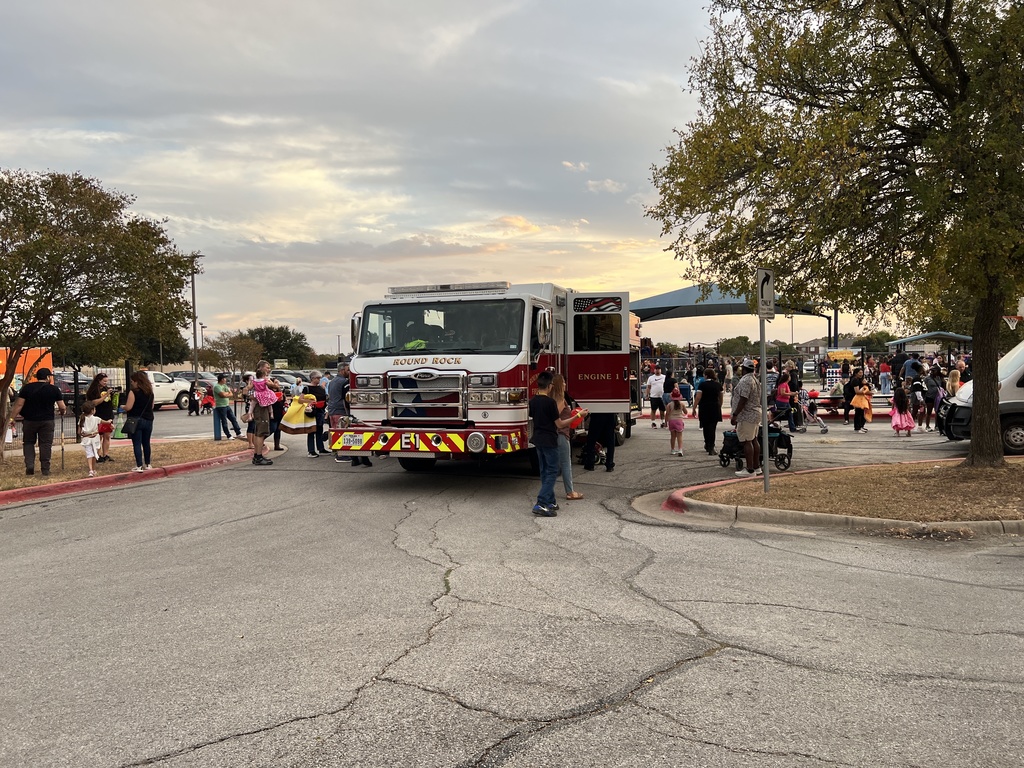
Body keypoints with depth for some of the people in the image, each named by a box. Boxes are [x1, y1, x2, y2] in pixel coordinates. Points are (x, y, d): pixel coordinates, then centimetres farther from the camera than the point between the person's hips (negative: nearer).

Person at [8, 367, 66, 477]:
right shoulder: (54, 389, -4)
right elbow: (62, 407, -3)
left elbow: (19, 405, -7)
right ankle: (45, 469, 7)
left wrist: (12, 418, -2)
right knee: (45, 444, 6)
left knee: (28, 442, 15)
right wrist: (62, 414, 18)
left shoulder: (27, 388, -3)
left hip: (29, 420, 1)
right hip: (47, 421, 0)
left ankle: (29, 465, 0)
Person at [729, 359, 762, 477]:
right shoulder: (755, 380, 15)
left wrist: (735, 415, -21)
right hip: (756, 413, 10)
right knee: (754, 440, 14)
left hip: (747, 416, -10)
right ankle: (756, 467, 19)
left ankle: (750, 469, -8)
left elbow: (743, 400, -23)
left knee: (747, 442, -8)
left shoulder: (745, 381, -17)